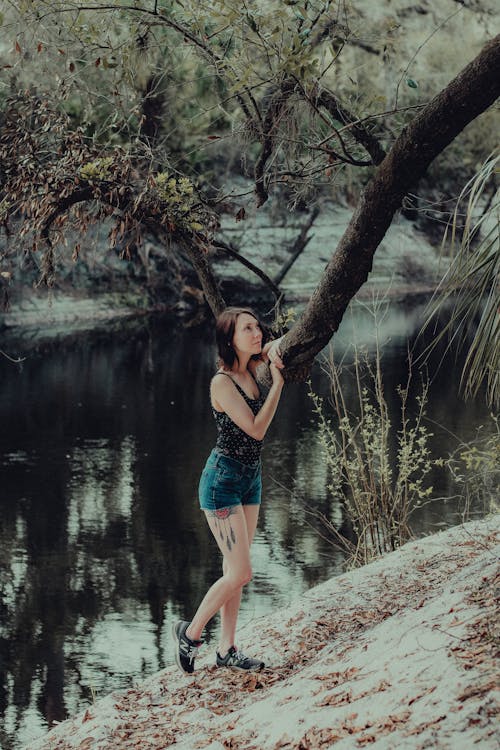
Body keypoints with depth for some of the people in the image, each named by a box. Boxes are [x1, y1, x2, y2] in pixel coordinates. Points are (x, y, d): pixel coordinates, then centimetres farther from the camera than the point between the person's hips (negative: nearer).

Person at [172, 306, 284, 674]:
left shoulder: (251, 369, 2)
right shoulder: (222, 382, -19)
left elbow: (276, 346, 19)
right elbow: (256, 429, -22)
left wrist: (274, 352, -5)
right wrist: (278, 382, -19)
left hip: (250, 478, 8)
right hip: (223, 480, -8)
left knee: (235, 570, 11)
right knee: (240, 572, -9)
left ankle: (227, 649, 18)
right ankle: (191, 632, 10)